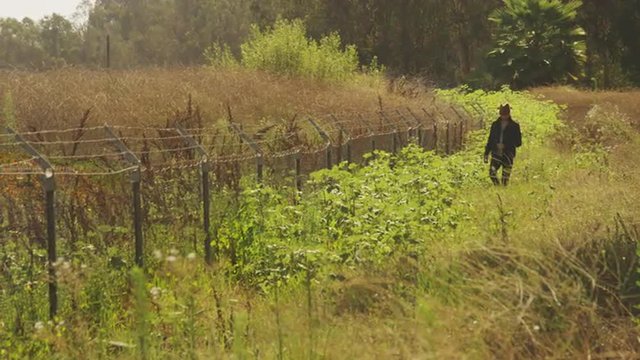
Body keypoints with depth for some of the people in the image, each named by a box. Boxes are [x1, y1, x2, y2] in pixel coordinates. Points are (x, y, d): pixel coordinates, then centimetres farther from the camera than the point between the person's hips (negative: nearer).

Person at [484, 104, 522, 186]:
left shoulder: (514, 126, 1)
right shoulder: (495, 125, 10)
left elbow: (518, 142, -1)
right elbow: (490, 140, 15)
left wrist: (506, 145, -14)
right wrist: (486, 153, 11)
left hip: (508, 155, -2)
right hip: (496, 154, 2)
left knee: (505, 177, -2)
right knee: (492, 172, -15)